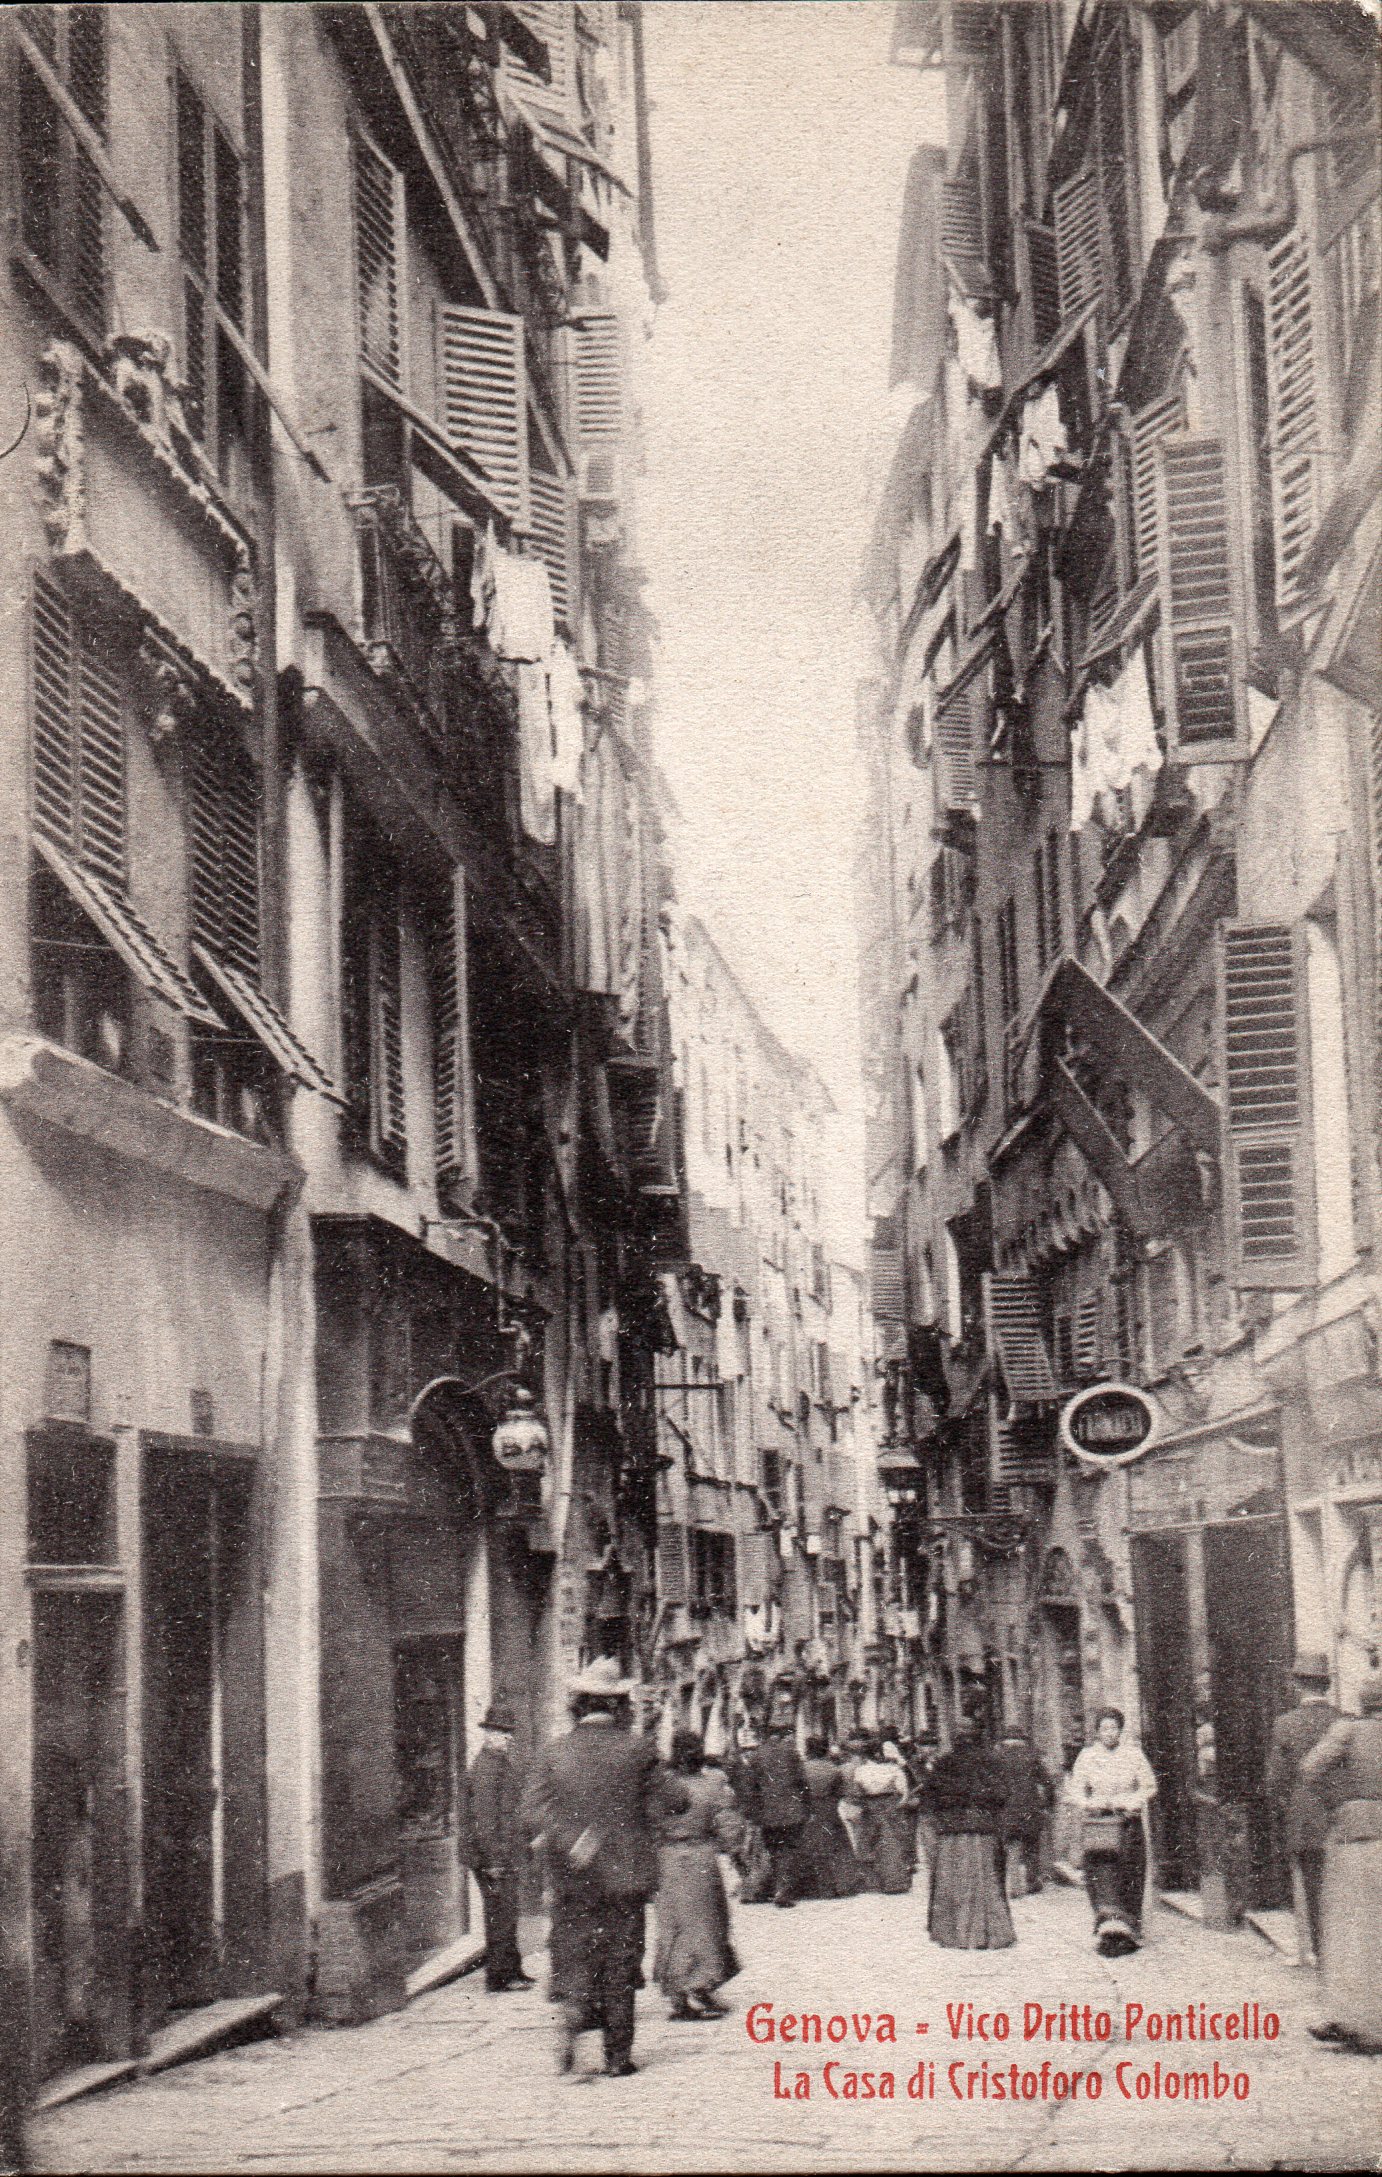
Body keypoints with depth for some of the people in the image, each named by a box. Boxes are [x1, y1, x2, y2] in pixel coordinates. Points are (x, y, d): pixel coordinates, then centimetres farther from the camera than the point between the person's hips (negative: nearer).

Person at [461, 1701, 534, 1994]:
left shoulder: (502, 1762, 15)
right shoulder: (487, 1765, -17)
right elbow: (482, 1815, -21)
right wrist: (493, 1858, -22)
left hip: (506, 1853, 10)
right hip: (493, 1854, -10)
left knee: (507, 1915, 17)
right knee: (500, 1916, -5)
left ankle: (512, 1972, 26)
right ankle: (498, 1979, 0)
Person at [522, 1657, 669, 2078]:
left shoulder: (557, 1754, 2)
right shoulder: (640, 1752, -2)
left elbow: (535, 1810, -10)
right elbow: (654, 1811, -1)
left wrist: (571, 1841, -17)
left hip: (573, 1880, 1)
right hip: (626, 1874, -1)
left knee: (572, 1953, 11)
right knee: (620, 1964, 7)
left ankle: (571, 2007, -18)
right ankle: (618, 2055, 8)